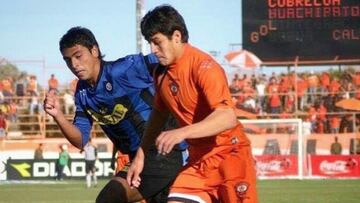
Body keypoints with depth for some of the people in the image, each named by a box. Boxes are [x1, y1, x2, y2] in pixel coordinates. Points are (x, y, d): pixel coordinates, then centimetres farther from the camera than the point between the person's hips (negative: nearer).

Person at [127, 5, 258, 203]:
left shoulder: (203, 66, -20)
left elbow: (228, 117, -34)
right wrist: (140, 155, 17)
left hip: (230, 155, -7)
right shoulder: (161, 72, 4)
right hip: (198, 159, 7)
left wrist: (182, 133, -46)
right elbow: (159, 113, 22)